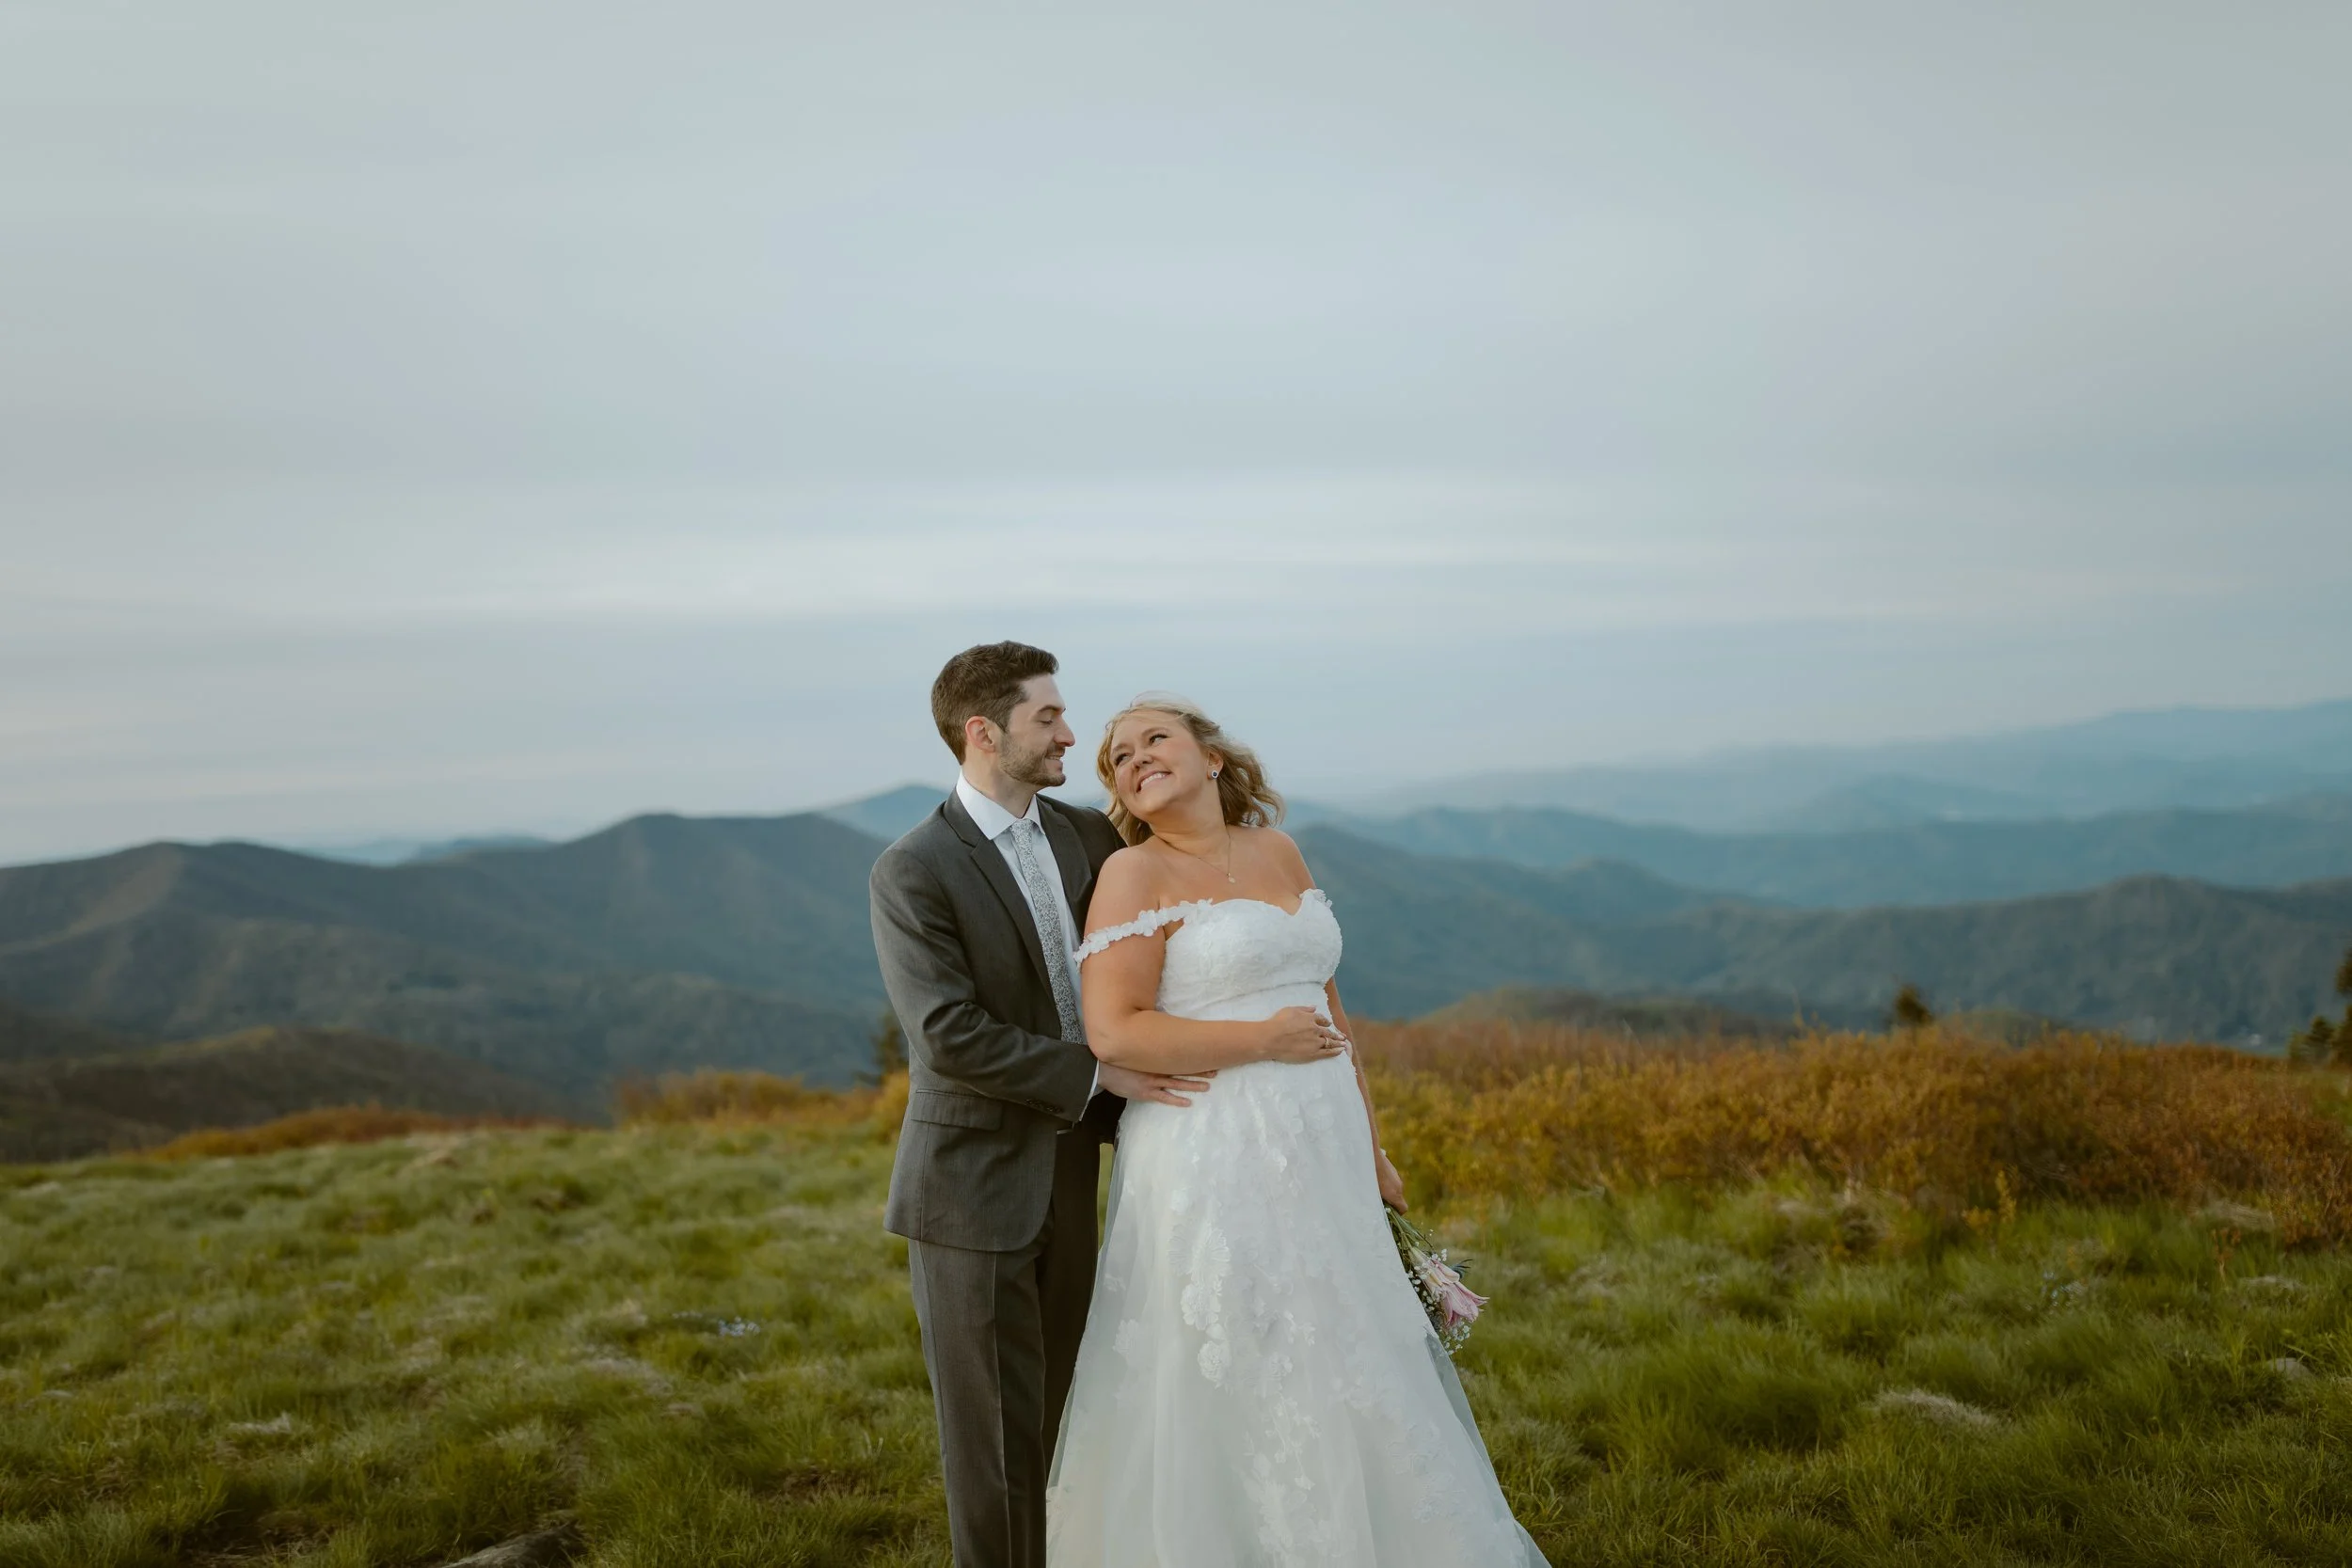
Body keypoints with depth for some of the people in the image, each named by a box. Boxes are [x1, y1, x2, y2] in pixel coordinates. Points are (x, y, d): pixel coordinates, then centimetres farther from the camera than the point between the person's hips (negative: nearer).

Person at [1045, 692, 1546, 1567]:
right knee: (1239, 1389, -1)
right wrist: (1265, 1041, -12)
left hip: (1320, 1151, 6)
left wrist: (1370, 1149, 18)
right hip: (1214, 1162, -6)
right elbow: (1114, 1034, -15)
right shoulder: (1134, 874, -6)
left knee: (1341, 1372, 12)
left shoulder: (1277, 851, 12)